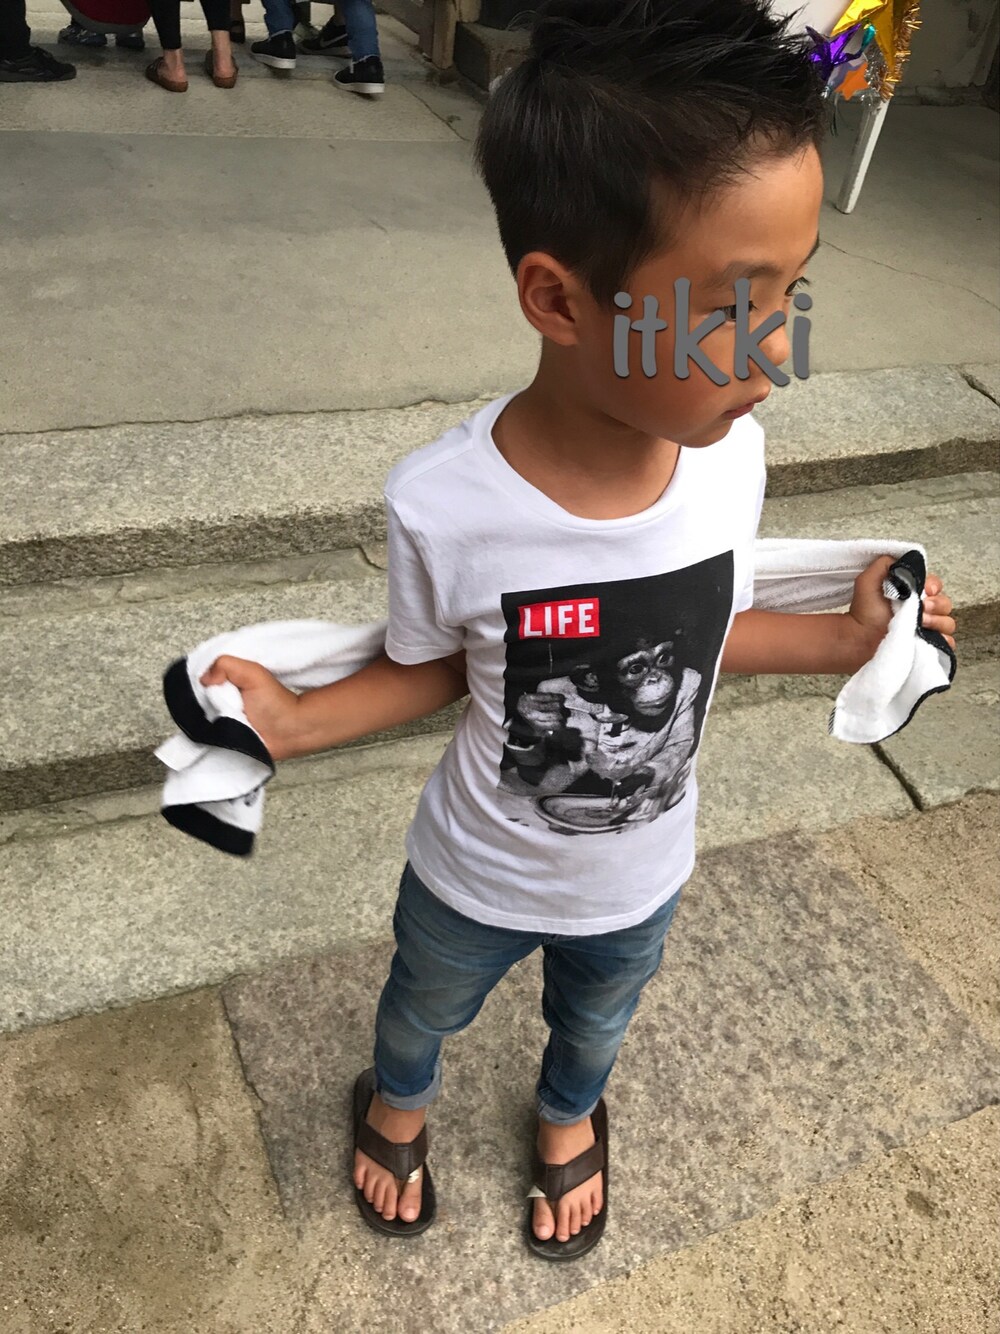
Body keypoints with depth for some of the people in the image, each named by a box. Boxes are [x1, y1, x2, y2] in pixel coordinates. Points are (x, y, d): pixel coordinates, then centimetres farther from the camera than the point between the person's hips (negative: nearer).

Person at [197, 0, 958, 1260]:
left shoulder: (730, 452, -23)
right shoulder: (443, 505, -34)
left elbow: (700, 631, -5)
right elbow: (432, 669, -14)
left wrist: (845, 641, -12)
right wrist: (297, 720, -27)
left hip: (641, 880, 3)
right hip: (477, 880, -2)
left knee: (594, 1025, 34)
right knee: (422, 1012, 31)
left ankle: (566, 1113, 72)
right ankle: (397, 1099, 69)